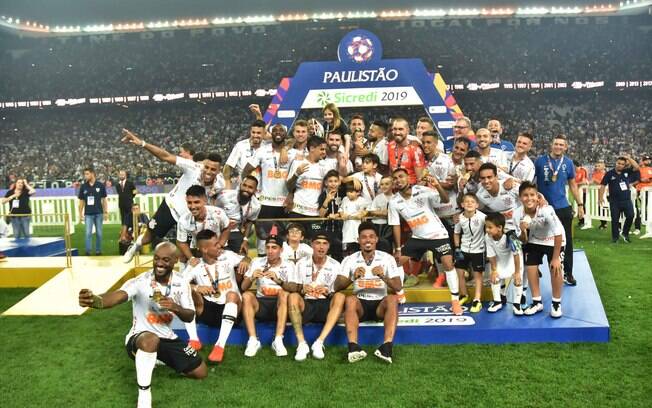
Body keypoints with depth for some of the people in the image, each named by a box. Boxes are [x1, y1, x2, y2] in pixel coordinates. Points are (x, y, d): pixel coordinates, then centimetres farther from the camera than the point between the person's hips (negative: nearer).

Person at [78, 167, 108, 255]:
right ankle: (88, 251, -1)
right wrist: (80, 214, 4)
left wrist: (106, 212, 0)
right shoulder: (83, 187, 1)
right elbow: (81, 201, 6)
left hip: (99, 213, 0)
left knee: (99, 233, 7)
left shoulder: (100, 185, -1)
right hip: (88, 214, 0)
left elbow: (104, 200, 3)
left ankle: (98, 251, 18)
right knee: (88, 233, -6)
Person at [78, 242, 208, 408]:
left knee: (201, 372, 3)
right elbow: (118, 296, -44)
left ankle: (161, 358, 29)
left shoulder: (181, 282, -7)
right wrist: (95, 300, -67)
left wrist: (176, 308, -26)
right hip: (139, 337, -5)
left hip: (167, 338, 6)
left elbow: (190, 317, -2)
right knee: (151, 340, -42)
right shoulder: (140, 281, -23)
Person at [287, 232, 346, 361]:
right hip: (305, 304, 0)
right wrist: (302, 290, -20)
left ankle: (319, 343, -36)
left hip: (326, 306, 0)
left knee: (340, 296, -30)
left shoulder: (335, 265, 6)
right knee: (293, 297, -31)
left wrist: (328, 292, -19)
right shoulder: (302, 263, 6)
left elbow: (338, 291, 4)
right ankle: (302, 344, -35)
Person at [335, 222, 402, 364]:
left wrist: (383, 277, -27)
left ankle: (387, 347, -43)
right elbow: (337, 287, -8)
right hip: (360, 305, 0)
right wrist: (353, 277, -26)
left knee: (392, 299, -32)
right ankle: (353, 347, -44)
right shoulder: (350, 260, 1)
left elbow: (398, 287, -7)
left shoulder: (387, 258, 0)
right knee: (350, 300, -32)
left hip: (380, 304, 0)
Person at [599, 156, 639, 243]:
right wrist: (601, 197, -8)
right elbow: (603, 185, -1)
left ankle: (625, 233, 10)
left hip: (627, 200, 2)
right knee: (615, 219, 4)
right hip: (614, 201, -2)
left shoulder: (627, 172, 7)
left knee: (630, 216, -10)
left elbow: (636, 167, -4)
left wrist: (629, 158, -6)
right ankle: (615, 237, 16)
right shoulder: (609, 173, -1)